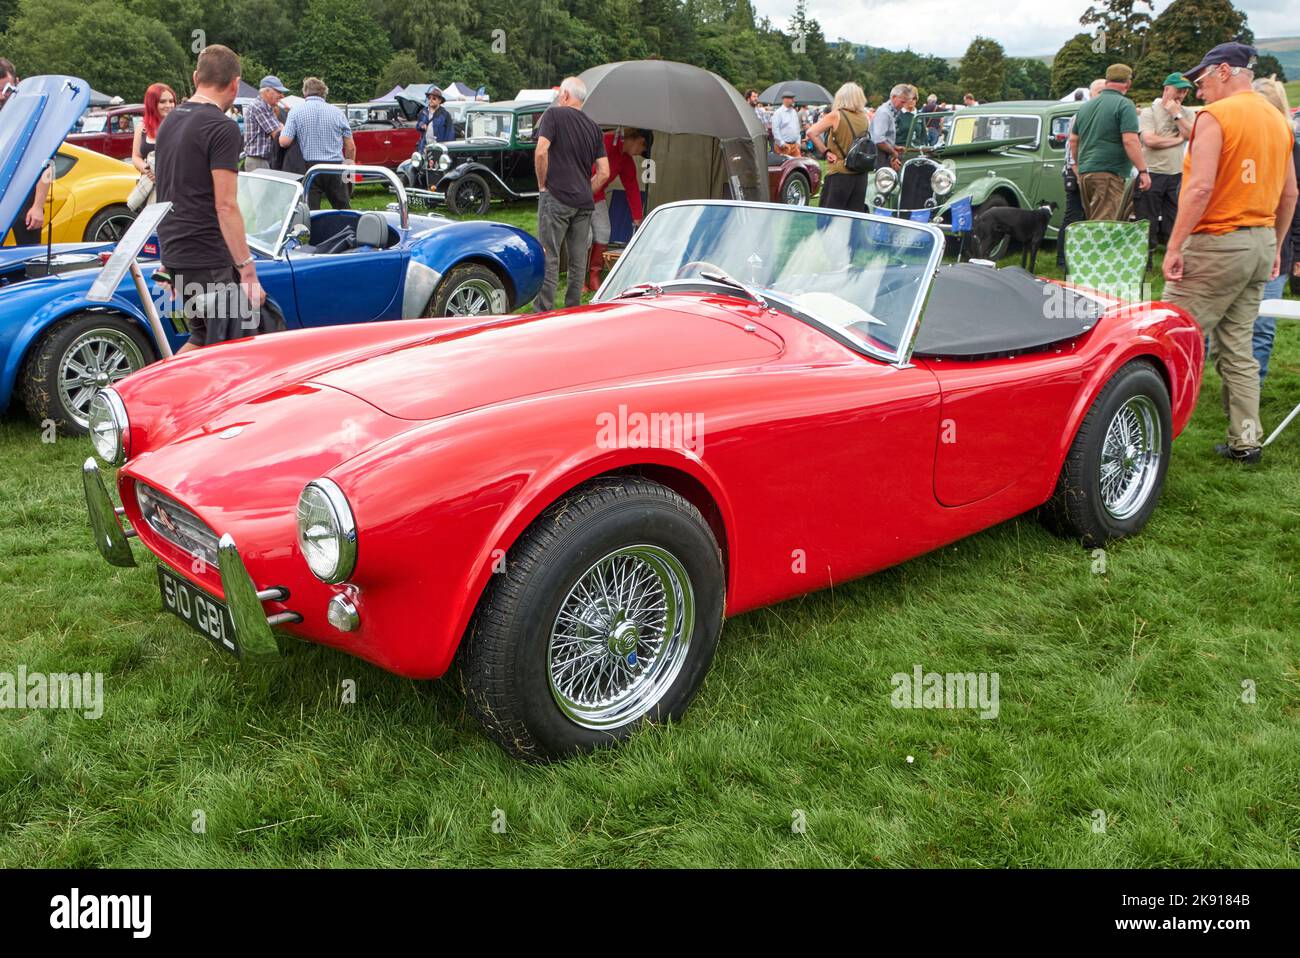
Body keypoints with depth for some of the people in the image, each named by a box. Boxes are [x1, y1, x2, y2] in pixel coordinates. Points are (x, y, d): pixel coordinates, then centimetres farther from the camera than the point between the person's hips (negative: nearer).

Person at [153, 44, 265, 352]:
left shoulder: (170, 121, 14)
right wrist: (248, 270, -18)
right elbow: (225, 205, -18)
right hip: (209, 261, -9)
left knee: (203, 339, 20)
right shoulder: (222, 127, -13)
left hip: (173, 256, 9)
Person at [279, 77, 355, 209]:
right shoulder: (337, 112, 3)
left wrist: (283, 129, 13)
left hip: (309, 167, -1)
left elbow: (284, 141, -8)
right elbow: (351, 147, 4)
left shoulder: (296, 111, -1)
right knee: (345, 212, 9)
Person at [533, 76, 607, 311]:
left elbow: (541, 152, -16)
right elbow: (604, 172, 10)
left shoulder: (554, 114, -2)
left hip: (556, 198, -5)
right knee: (578, 261, 10)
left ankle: (543, 313, -4)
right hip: (584, 203, 6)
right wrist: (586, 192, 17)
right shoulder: (593, 126, 14)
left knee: (549, 258, -3)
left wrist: (542, 184, -4)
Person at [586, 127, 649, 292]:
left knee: (603, 234, -1)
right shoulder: (606, 142, -22)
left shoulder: (627, 161, 7)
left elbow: (632, 189, 10)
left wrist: (638, 219, 10)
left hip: (596, 197, 8)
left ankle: (594, 278, 9)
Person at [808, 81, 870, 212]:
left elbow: (811, 132, -14)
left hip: (839, 173, -5)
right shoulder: (865, 118, 5)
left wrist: (825, 151, -7)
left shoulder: (836, 115, -8)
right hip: (861, 174, 5)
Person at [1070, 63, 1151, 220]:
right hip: (1109, 174, -7)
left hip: (1084, 173, 7)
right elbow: (1130, 141, -15)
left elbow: (1073, 140, 22)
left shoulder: (1086, 106, 16)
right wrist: (1143, 171, -13)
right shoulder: (1124, 104, -7)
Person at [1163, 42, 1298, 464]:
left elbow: (1201, 188, -20)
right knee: (1237, 346, 13)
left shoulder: (1215, 116, -10)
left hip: (1217, 243, -8)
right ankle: (1245, 441, 14)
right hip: (1261, 242, 8)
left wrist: (1173, 247, -17)